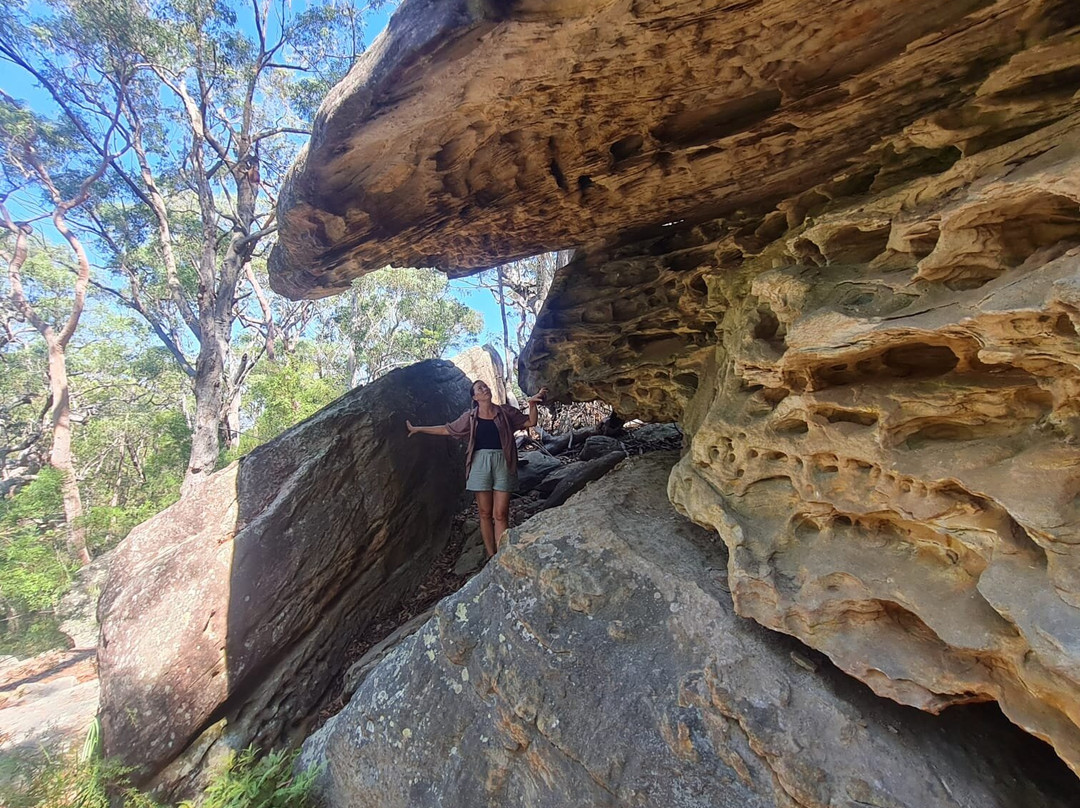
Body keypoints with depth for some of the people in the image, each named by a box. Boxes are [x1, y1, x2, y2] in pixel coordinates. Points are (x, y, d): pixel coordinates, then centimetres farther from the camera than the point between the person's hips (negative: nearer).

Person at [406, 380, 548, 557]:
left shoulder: (505, 411, 9)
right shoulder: (470, 417, 11)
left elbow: (530, 422, 11)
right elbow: (446, 429, 19)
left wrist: (532, 404, -6)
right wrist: (418, 429, 21)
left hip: (502, 463, -1)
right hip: (480, 463, 1)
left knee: (500, 514, -7)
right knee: (485, 513, 2)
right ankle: (491, 557, 9)